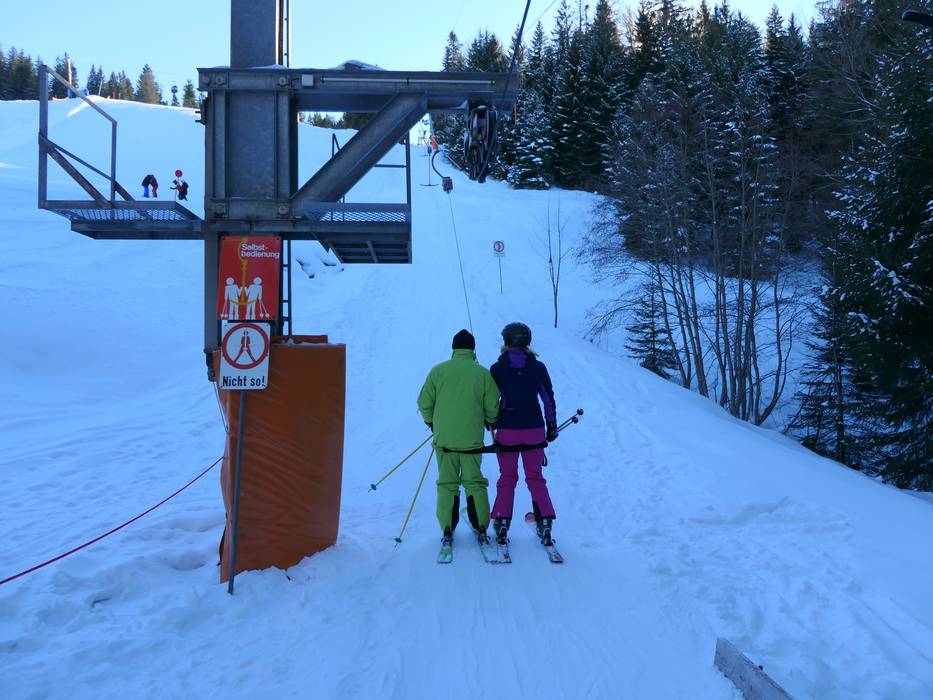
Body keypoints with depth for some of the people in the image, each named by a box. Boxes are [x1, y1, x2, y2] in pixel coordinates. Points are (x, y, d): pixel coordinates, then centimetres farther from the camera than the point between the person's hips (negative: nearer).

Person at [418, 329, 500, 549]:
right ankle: (481, 529, 10)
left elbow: (424, 403, 0)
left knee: (447, 483, 9)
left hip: (444, 438, 0)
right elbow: (492, 408, -1)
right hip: (472, 438, 0)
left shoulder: (438, 371, -2)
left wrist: (431, 421, 19)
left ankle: (447, 531, 8)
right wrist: (491, 421, 21)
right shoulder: (483, 374, -4)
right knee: (474, 482, 11)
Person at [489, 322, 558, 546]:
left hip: (507, 429, -1)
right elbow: (549, 398, 2)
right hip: (534, 429, 1)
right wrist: (552, 425, 13)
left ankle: (501, 522, 7)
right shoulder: (538, 367, -2)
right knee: (535, 477, 12)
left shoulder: (497, 368, -5)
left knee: (507, 477, 12)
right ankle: (544, 522, 4)